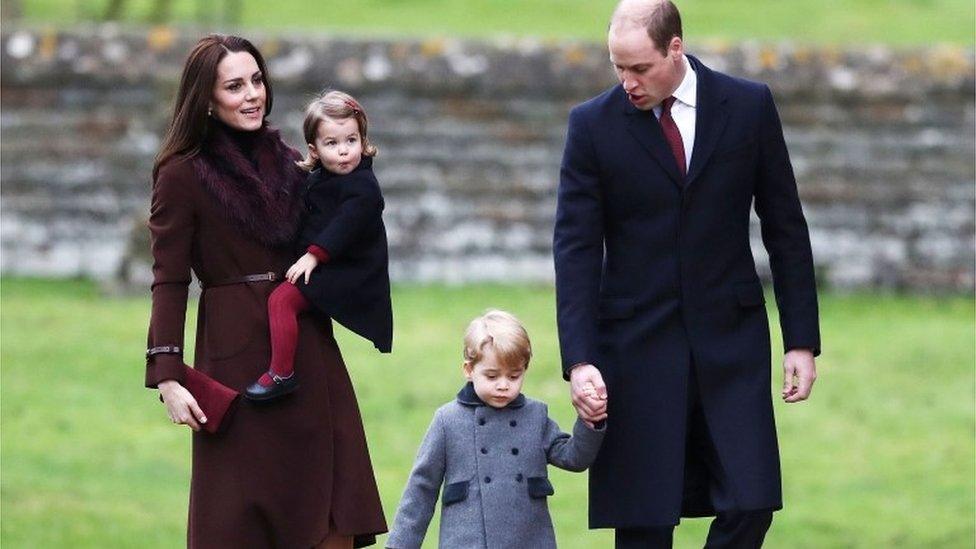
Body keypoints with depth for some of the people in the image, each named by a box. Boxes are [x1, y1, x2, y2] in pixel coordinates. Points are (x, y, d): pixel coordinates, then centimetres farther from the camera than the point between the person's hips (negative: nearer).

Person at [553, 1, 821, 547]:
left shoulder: (749, 107, 1)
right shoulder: (594, 124, -2)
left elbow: (786, 229, 6)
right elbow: (576, 249, -4)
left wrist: (802, 341, 3)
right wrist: (579, 360, -14)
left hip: (731, 339, 1)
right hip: (638, 347, -1)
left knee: (751, 505, -7)